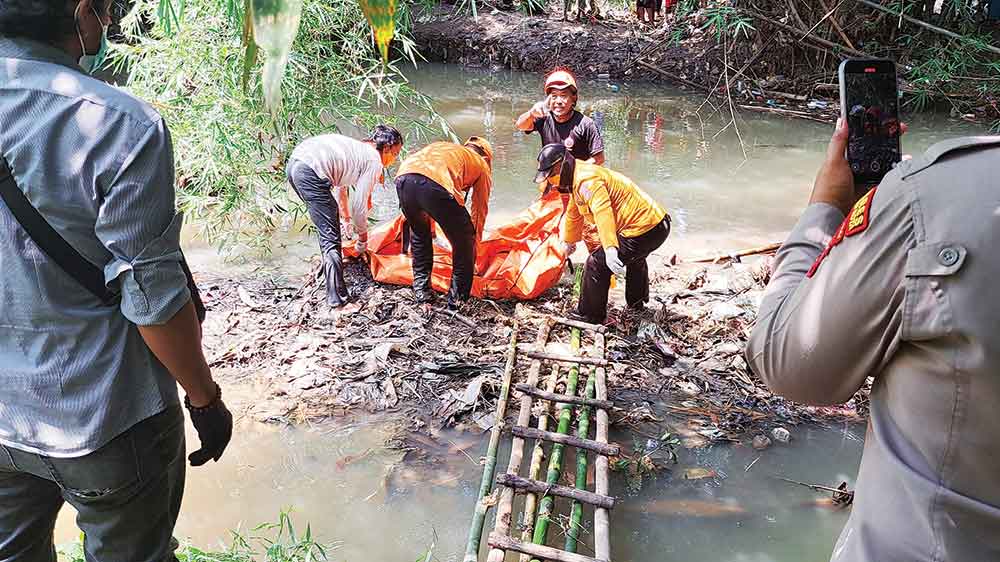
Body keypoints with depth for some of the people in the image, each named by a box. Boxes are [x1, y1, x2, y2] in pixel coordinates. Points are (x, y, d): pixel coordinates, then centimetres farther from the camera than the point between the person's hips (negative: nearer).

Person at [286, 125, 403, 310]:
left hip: (294, 162, 10)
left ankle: (329, 265, 41)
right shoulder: (374, 161, 4)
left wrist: (347, 219, 49)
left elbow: (340, 185, 39)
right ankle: (336, 297, -7)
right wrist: (362, 240, 17)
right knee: (331, 238, -5)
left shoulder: (357, 147, 29)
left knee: (329, 216, 29)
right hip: (311, 172, -10)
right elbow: (359, 205, 3)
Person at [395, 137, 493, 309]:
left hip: (403, 178, 5)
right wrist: (475, 241, 45)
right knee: (464, 245, 18)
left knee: (419, 234, 32)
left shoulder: (442, 147, 42)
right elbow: (480, 211, 31)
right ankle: (457, 300, 22)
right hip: (436, 185, -5)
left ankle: (421, 291, 36)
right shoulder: (482, 165, 29)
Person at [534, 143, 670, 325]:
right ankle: (637, 302, 58)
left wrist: (610, 250, -47)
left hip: (643, 231, -11)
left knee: (597, 263, -7)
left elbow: (602, 212, -36)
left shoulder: (586, 180, -20)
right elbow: (573, 215, 30)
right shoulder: (577, 180, 15)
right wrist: (569, 242, 44)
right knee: (635, 259, 37)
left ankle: (589, 316, 5)